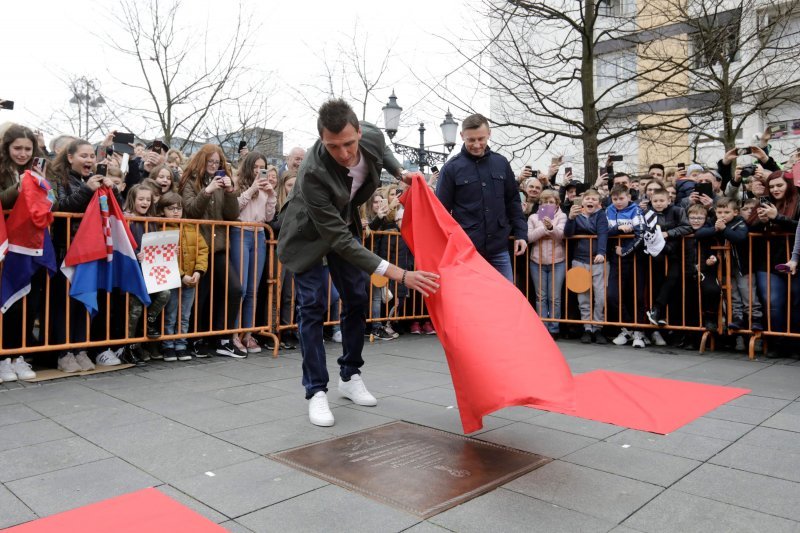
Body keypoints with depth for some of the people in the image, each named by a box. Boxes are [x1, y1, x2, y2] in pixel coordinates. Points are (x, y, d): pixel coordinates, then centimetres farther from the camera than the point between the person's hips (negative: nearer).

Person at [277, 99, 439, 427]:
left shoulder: (372, 137, -25)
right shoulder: (313, 173, -40)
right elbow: (338, 240, -39)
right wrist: (398, 274, -44)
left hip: (344, 222, 6)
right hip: (310, 232, -5)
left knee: (357, 299, 6)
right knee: (312, 307, -11)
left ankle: (350, 377, 21)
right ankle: (316, 391, 0)